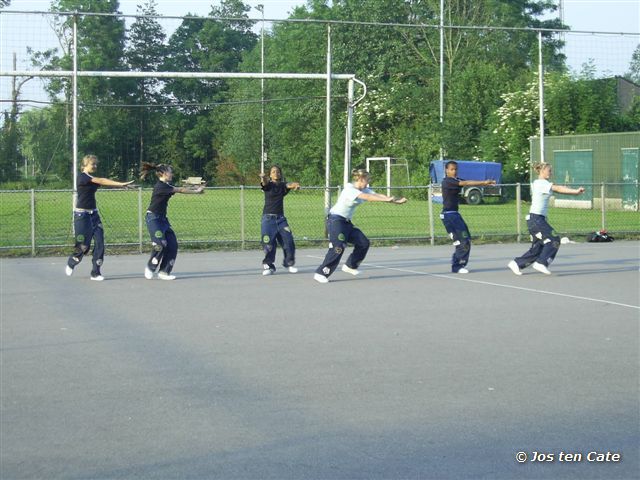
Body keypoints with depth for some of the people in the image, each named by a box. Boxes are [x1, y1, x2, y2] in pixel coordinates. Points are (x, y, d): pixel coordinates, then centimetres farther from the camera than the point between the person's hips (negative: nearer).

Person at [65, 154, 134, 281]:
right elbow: (101, 181, -23)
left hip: (94, 214, 8)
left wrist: (121, 184, -11)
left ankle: (95, 273, 3)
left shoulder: (92, 179, 15)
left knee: (99, 243, -3)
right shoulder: (82, 177, -14)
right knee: (83, 245, -2)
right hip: (82, 214, -8)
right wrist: (121, 184, -30)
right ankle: (71, 264, 27)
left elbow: (103, 183, 3)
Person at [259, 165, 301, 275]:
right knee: (268, 243, -8)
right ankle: (268, 266, 6)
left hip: (281, 218, 3)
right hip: (268, 218, -3)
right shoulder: (268, 185, 0)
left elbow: (290, 185, -13)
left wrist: (296, 185, -39)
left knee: (288, 241, -2)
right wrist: (263, 178, -49)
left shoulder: (283, 185, 8)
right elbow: (264, 183, -23)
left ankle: (289, 263, 16)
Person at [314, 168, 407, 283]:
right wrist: (386, 199, -36)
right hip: (335, 220, -9)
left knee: (363, 243, 6)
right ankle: (320, 273, -16)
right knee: (337, 248, -20)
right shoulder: (349, 189, -21)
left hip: (346, 222, 9)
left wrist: (395, 201, -14)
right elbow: (367, 197, -32)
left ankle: (350, 266, 21)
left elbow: (377, 195, -3)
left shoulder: (364, 190, 6)